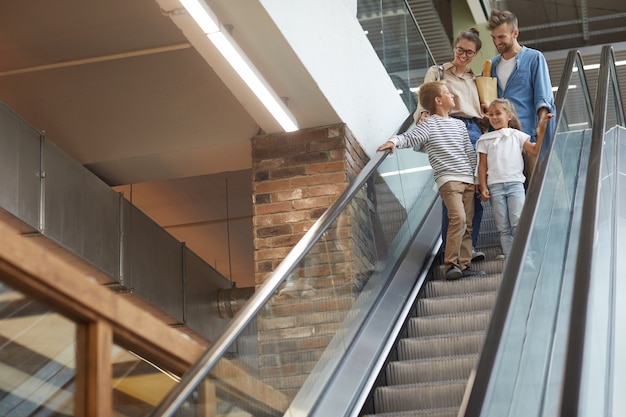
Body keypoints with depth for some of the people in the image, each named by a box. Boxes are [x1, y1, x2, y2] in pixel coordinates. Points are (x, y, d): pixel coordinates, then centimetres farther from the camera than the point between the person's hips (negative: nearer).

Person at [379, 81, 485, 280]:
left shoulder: (459, 125, 20)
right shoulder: (429, 125, -1)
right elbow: (409, 137, -13)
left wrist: (477, 178, 18)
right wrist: (394, 141, -34)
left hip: (468, 180, 7)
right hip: (448, 179, -7)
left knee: (467, 225, 5)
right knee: (458, 218, -22)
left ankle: (464, 265, 9)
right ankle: (450, 265, -20)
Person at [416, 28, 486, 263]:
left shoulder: (476, 79, 26)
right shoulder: (437, 73, 12)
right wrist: (423, 115, -19)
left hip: (475, 132, 5)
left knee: (475, 192, -4)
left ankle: (470, 246, 1)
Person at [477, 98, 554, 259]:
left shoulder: (517, 135, 12)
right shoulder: (485, 140, 11)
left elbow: (535, 151, 5)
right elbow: (482, 166, 8)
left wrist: (541, 131, -1)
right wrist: (483, 187, -1)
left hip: (515, 183, -1)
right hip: (495, 185, 1)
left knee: (518, 223, -12)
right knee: (503, 227, 0)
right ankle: (508, 256, 1)